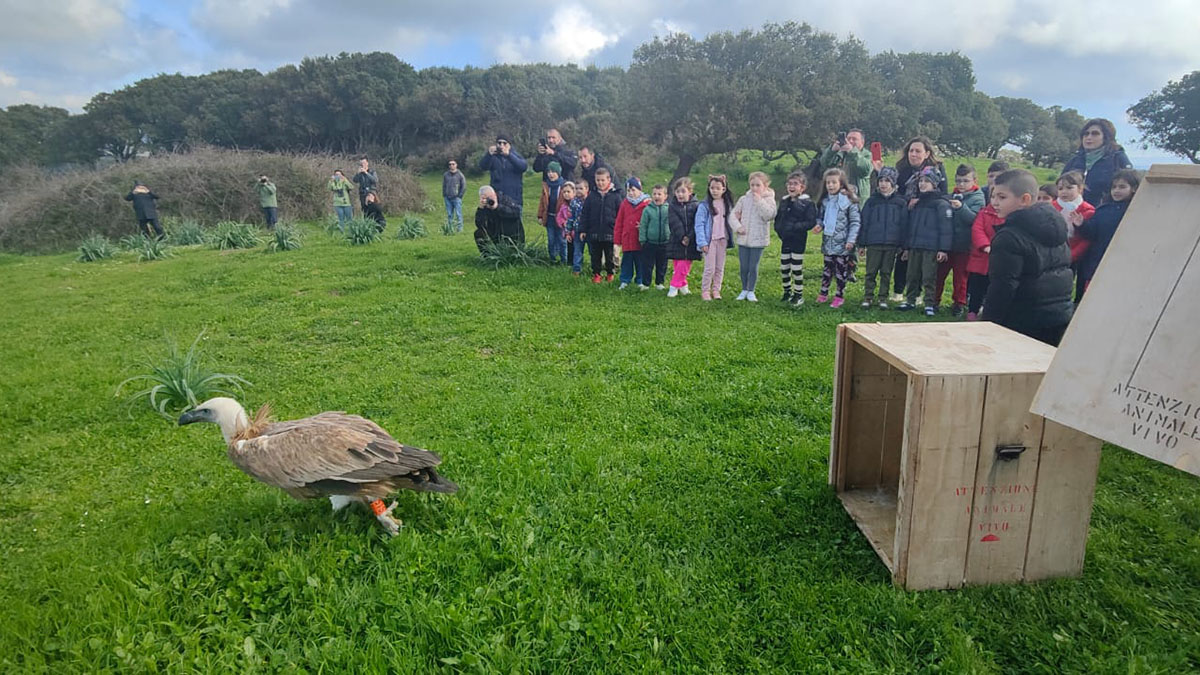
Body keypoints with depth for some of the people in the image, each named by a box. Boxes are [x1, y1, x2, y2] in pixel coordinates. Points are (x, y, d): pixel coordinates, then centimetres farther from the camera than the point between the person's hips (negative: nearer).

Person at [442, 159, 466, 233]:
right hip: (448, 198, 4)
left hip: (456, 198, -4)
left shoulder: (460, 175, 0)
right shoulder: (445, 175, 11)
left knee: (458, 214, -7)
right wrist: (444, 195, 9)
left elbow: (463, 187, 1)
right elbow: (444, 186, 17)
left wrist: (459, 196, -5)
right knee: (449, 214, 6)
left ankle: (459, 229, -3)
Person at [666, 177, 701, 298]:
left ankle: (674, 287, 7)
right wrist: (682, 237, -19)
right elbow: (675, 224, -10)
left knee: (684, 266, -3)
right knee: (677, 265, 7)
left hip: (691, 242, -1)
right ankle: (683, 285, 23)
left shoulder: (696, 206, -2)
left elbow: (696, 224, -7)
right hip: (677, 241, 1)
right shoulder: (672, 206, 0)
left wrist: (689, 238, -17)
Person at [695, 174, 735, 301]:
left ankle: (716, 290, 19)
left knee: (720, 268, 8)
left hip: (723, 239, 4)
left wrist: (730, 239, -1)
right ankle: (705, 291, 9)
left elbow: (730, 221, 9)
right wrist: (702, 242, -14)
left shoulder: (727, 204, 6)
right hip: (709, 239, -4)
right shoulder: (704, 205, -7)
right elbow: (699, 224, -9)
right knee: (710, 268, -4)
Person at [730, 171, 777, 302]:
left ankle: (751, 291, 16)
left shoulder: (768, 200, -2)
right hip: (743, 238, 3)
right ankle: (744, 290, 23)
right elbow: (733, 215, 7)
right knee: (743, 267, 7)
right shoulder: (744, 199, 5)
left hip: (758, 240, -3)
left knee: (753, 267, 2)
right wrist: (737, 226, -10)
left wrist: (759, 201, -19)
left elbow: (769, 215, -18)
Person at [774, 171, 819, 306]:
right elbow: (777, 218, 17)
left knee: (796, 269, -1)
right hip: (785, 240, 6)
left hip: (798, 241, -6)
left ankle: (798, 295, 11)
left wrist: (794, 227, -22)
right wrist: (779, 229, -1)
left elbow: (811, 222, -16)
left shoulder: (807, 203, -10)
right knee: (784, 268, 12)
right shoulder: (784, 201, 9)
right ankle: (787, 292, 28)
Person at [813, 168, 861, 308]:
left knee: (841, 270, 5)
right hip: (828, 242, 5)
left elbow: (855, 222, -10)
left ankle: (839, 296, 15)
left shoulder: (849, 201, -10)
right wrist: (819, 225, -5)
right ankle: (823, 293, 26)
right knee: (827, 268, 15)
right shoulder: (825, 201, 6)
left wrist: (851, 240, -15)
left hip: (842, 244, -5)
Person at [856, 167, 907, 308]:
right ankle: (868, 296, 12)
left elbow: (904, 224, 5)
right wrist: (861, 243, 1)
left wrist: (902, 245, 0)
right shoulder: (872, 201, 4)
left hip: (892, 244, 0)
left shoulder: (901, 202, 4)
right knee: (871, 272, 3)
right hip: (873, 243, 0)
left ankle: (883, 298, 15)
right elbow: (864, 222, 4)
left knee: (886, 273, 7)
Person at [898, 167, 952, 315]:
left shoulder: (941, 203, -6)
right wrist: (906, 247, 18)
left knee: (929, 278, -4)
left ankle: (930, 303, 3)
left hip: (931, 248, -7)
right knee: (912, 276, 11)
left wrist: (943, 249, -17)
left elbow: (946, 227, -11)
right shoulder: (916, 202, 16)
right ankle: (910, 300, 21)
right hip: (914, 246, 7)